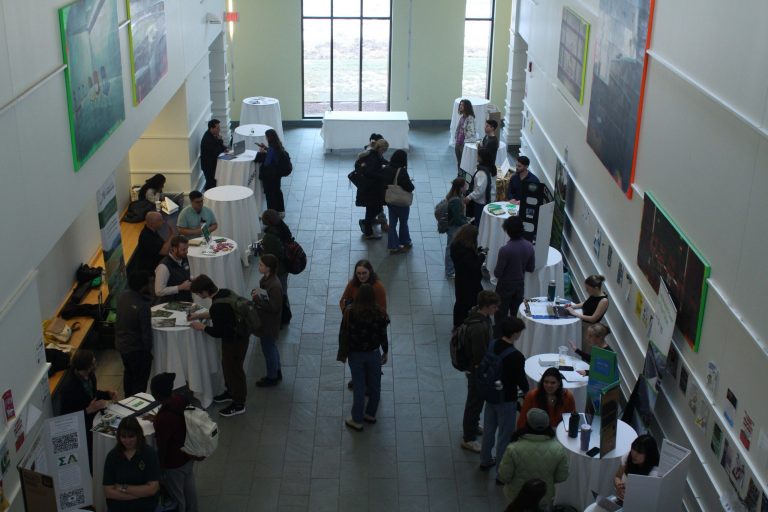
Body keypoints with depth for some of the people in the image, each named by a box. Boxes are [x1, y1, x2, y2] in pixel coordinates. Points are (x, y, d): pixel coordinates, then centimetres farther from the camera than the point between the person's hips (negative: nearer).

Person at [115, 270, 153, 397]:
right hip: (137, 348, -8)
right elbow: (146, 331, -23)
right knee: (140, 380, 9)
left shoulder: (121, 296, -9)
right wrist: (148, 350, -9)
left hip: (121, 344, 8)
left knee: (128, 373, 28)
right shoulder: (142, 306, -30)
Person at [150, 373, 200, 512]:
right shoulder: (181, 399, -14)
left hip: (174, 463, -7)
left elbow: (162, 448, -23)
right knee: (189, 488, 29)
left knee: (176, 495, 19)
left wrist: (159, 468, -9)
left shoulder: (163, 418, -36)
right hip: (188, 455, 7)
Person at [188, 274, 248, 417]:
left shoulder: (218, 305, -33)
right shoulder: (224, 292, -4)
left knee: (233, 369, 7)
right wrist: (199, 315, 13)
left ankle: (239, 405, 23)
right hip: (238, 335, 9)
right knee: (227, 366, 26)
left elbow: (217, 332, -25)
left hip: (235, 341, -9)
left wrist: (201, 327, -10)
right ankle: (231, 392, 47)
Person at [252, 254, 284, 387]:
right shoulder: (266, 279, -2)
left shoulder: (274, 285, -31)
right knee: (272, 348, 24)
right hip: (265, 321, 9)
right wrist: (256, 294, -4)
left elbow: (274, 307, -28)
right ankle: (277, 373, 41)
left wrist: (257, 299, -28)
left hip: (269, 323, -9)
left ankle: (272, 378, 28)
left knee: (268, 349, 9)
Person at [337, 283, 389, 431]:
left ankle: (357, 421, 23)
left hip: (355, 354, -1)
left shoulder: (350, 312, -17)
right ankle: (371, 414, 37)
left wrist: (343, 354, 5)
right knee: (375, 385, 20)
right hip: (374, 353, 1)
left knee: (359, 387, 11)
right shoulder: (379, 313, -15)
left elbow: (343, 334, -9)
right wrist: (385, 352, 11)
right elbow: (383, 335, -6)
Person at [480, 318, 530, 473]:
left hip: (490, 395, 7)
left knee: (488, 428, 23)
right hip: (506, 399, -7)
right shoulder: (516, 356, -29)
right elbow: (521, 379, -16)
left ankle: (485, 460, 41)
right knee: (504, 435, 8)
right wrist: (526, 390, 7)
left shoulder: (491, 345, -8)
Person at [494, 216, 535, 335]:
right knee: (517, 314, 20)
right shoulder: (529, 246, -11)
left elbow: (497, 273, -20)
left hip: (505, 286, -5)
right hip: (520, 285, 5)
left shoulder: (505, 249, -27)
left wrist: (495, 271, 1)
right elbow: (531, 268, 1)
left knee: (501, 315, 11)